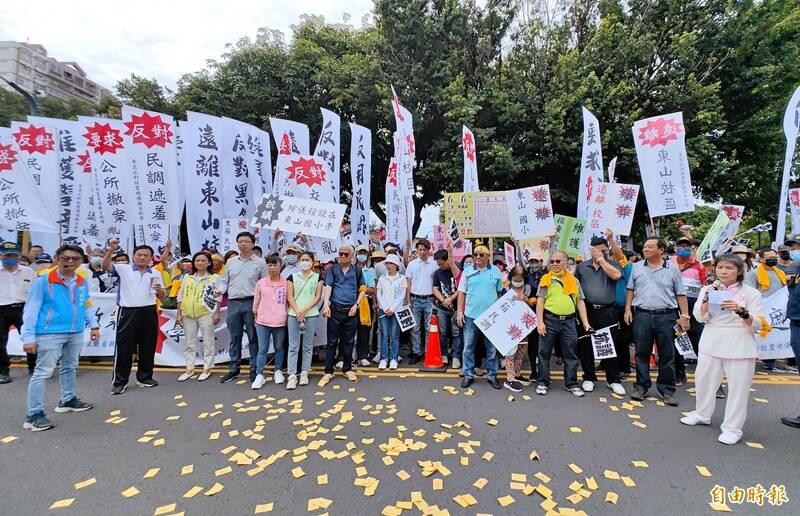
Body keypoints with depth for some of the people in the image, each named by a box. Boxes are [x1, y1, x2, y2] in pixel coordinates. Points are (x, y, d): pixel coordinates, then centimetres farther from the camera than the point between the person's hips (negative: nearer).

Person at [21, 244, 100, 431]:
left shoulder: (82, 282, 4)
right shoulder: (43, 281, -11)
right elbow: (31, 309, -9)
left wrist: (93, 325, 8)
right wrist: (28, 337, -12)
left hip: (76, 333, 6)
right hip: (50, 334, -6)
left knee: (70, 367, 19)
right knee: (43, 372, -1)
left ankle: (67, 400, 35)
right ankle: (33, 415, 8)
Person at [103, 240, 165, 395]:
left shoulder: (156, 274, 11)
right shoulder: (123, 269, 2)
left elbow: (161, 295, 15)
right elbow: (105, 266, -15)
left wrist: (159, 290, -8)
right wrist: (111, 250, -27)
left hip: (149, 312, 3)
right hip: (128, 312, -3)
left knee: (148, 346, 10)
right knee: (124, 347, 1)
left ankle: (144, 377, 24)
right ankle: (119, 381, 13)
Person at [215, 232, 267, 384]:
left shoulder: (260, 262, 1)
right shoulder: (230, 262, 12)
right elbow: (224, 280, 15)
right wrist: (221, 290, -6)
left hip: (251, 303, -3)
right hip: (233, 303, 3)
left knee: (253, 338, 3)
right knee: (234, 338, 11)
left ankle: (254, 369, 14)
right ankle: (233, 369, 22)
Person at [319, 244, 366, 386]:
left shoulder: (357, 271, 9)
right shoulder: (332, 269, 5)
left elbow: (362, 290, 9)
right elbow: (328, 287, -5)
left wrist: (356, 304, -4)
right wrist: (326, 304, -18)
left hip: (351, 311, 2)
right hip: (335, 310, -1)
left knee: (348, 341, 10)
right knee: (332, 341, 3)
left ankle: (347, 369, 22)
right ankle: (328, 371, 11)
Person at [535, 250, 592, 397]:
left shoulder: (574, 280, 11)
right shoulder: (546, 279, 3)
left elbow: (580, 302, 12)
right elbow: (540, 302, -2)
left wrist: (585, 323, 4)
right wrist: (540, 322, -10)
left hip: (569, 321, 3)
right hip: (550, 320, -2)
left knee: (571, 353, 9)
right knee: (544, 352, 4)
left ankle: (571, 383, 22)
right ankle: (542, 382, 15)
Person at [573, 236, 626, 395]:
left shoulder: (613, 264, 7)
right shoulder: (582, 266, 10)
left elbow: (616, 275, -16)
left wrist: (601, 259, -8)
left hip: (607, 312, -1)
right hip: (587, 311, 1)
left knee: (611, 345, 4)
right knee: (586, 346, 6)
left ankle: (613, 380, 18)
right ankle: (589, 378, 20)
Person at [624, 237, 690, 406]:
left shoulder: (672, 269, 4)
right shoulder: (637, 267, 8)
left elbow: (681, 295, 5)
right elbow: (631, 290, 11)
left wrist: (685, 316, -1)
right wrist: (628, 309, 3)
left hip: (666, 316, -1)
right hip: (641, 315, 1)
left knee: (667, 355, 6)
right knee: (642, 353, 6)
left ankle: (666, 390, 17)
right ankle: (641, 387, 17)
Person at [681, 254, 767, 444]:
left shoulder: (751, 293, -2)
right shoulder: (708, 289, 4)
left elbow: (758, 325, -6)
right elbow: (700, 317, -2)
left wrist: (741, 311, -24)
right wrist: (707, 298, -17)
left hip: (740, 347, -3)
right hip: (711, 343, 3)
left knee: (738, 387, 1)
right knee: (704, 380, 12)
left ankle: (732, 428, 13)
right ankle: (702, 415, 32)